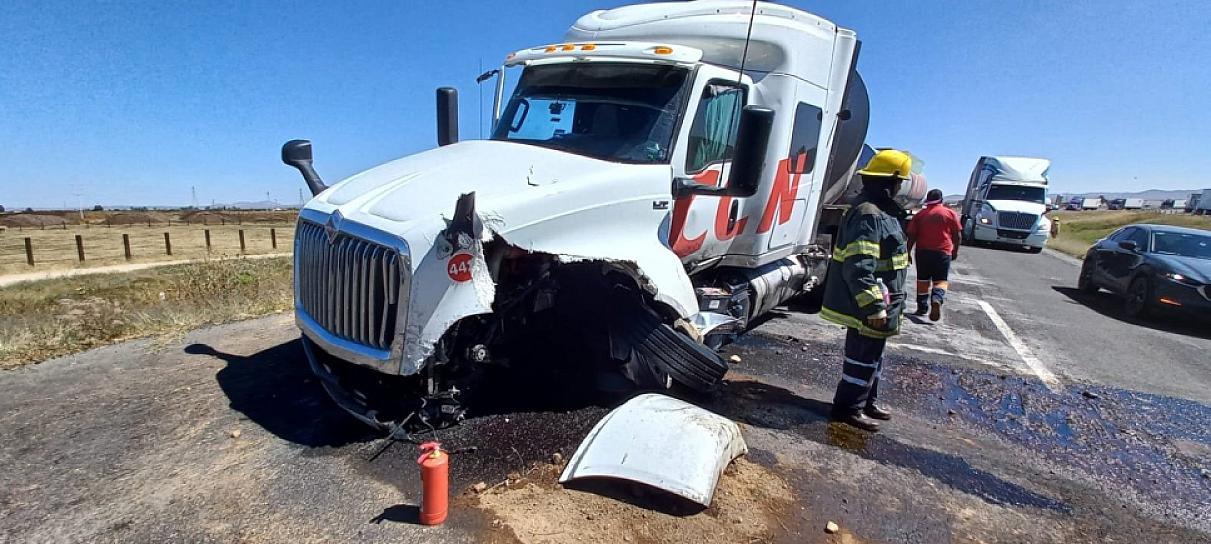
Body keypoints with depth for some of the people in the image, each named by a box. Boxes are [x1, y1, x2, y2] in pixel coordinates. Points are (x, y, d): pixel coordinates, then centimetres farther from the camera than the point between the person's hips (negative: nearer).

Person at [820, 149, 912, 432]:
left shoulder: (878, 211, 14)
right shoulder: (869, 215, -22)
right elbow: (859, 267, -30)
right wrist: (874, 307, -27)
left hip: (875, 303, 11)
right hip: (867, 305, -11)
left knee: (872, 354, 22)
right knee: (863, 356, 2)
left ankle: (867, 400, 37)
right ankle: (848, 407, 16)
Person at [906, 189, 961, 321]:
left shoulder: (920, 214, 4)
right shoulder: (950, 213, 3)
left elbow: (911, 236, 1)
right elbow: (957, 235, 3)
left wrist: (908, 252, 6)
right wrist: (955, 251, 14)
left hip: (923, 251, 1)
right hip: (943, 252, -1)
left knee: (922, 280, 11)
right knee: (941, 280, 3)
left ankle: (922, 307, 15)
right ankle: (937, 300, -25)